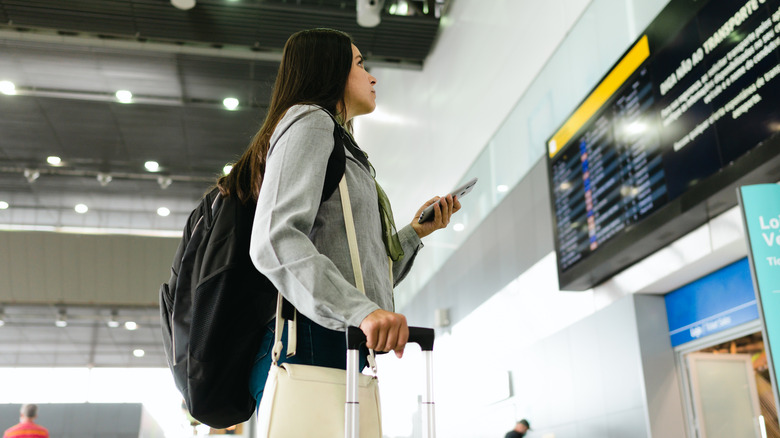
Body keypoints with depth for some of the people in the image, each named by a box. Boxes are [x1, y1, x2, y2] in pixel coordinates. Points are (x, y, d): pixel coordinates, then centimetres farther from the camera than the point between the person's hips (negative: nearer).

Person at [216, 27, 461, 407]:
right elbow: (274, 240, -17)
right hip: (311, 346, -9)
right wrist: (361, 309, -28)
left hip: (340, 353, 9)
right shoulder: (309, 121, 2)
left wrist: (416, 232, 20)